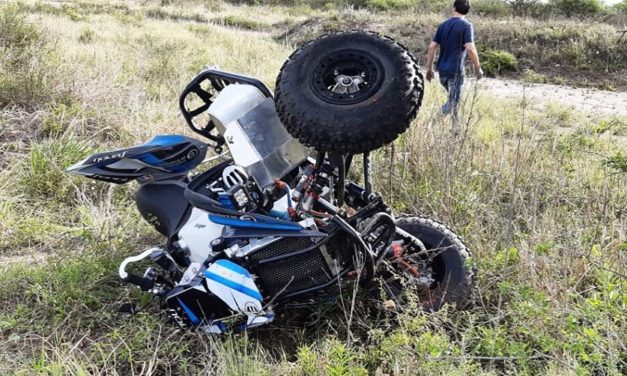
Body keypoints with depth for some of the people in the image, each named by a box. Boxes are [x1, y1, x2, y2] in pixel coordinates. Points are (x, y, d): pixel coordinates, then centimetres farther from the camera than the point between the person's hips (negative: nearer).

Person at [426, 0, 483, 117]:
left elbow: (432, 47, 7)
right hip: (456, 70, -6)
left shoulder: (443, 25, 9)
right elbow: (470, 48, -19)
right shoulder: (466, 26, -8)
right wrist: (478, 68, -10)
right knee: (453, 103, 0)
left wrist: (429, 68, 13)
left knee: (452, 99, 22)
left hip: (442, 69, 6)